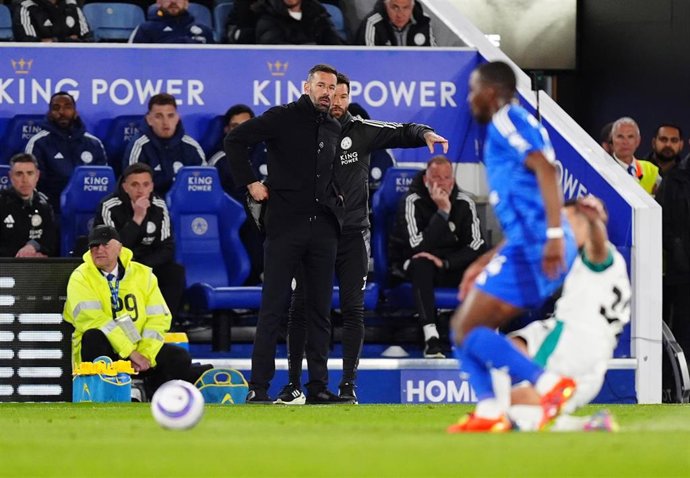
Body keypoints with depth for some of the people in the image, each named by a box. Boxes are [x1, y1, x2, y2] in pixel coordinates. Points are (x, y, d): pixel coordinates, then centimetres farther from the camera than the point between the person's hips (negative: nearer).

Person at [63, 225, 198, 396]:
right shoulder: (81, 277, -5)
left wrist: (146, 354, -17)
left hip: (138, 350, 3)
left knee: (179, 358, -16)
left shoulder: (143, 274, 7)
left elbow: (158, 318, 0)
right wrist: (130, 352, -25)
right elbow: (91, 318, -20)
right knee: (93, 336, -36)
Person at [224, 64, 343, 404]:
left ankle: (319, 385, 9)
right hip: (285, 225, -5)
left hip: (323, 226, 5)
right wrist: (250, 182, -7)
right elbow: (235, 140, -3)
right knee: (274, 305, -5)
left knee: (320, 308, 5)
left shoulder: (334, 130, 15)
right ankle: (258, 385, -4)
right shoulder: (282, 118, -2)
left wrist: (337, 196, 15)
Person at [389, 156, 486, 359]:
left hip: (451, 266, 4)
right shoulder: (412, 203, -17)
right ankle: (431, 339, -45)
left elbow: (476, 246, -10)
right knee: (421, 264, -39)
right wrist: (442, 212, -32)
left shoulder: (464, 202, -5)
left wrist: (445, 262, -24)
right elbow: (419, 247, -29)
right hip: (412, 264, -3)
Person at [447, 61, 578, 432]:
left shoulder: (507, 120, -3)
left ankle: (550, 385, -18)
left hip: (533, 248, -10)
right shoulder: (508, 127, 27)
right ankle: (489, 412, 3)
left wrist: (555, 234, -29)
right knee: (463, 326, 13)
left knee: (468, 329, -8)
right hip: (529, 248, 10)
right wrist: (484, 264, 29)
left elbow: (546, 168, -21)